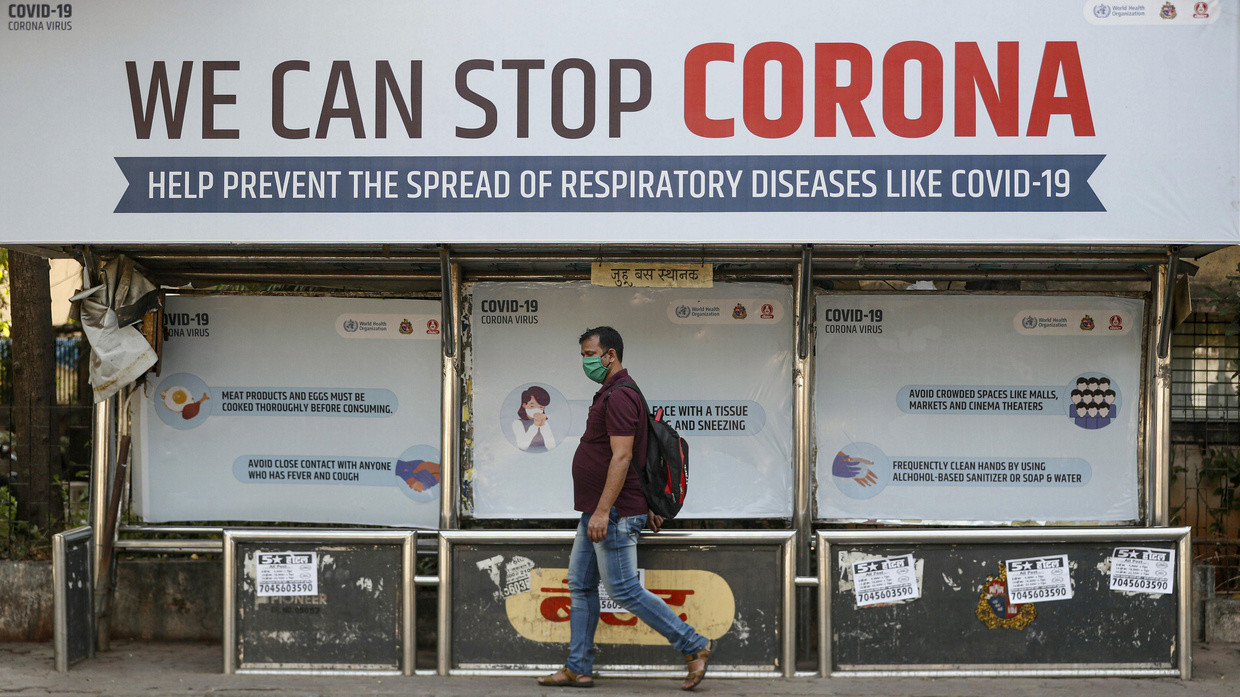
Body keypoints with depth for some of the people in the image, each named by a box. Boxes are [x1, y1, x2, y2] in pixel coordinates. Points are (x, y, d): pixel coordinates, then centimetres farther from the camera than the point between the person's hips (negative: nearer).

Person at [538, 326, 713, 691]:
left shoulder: (619, 396, -17)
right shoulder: (610, 394, 17)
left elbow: (621, 458, -24)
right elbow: (638, 457, 22)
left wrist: (603, 511, -27)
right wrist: (648, 506, 24)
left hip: (614, 514, -11)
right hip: (596, 513, 11)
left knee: (625, 590, -7)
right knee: (581, 586, 11)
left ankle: (693, 645, -1)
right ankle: (577, 668, 15)